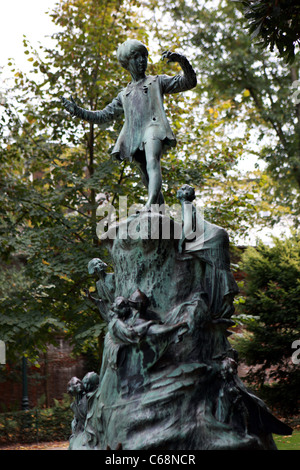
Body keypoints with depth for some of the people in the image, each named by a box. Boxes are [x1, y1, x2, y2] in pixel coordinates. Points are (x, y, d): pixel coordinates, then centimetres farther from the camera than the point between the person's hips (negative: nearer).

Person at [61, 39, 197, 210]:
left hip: (153, 127, -5)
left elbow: (190, 82, 12)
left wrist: (182, 60, -7)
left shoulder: (157, 81, 21)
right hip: (135, 138, 5)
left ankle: (150, 205, -53)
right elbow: (104, 116, 33)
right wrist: (77, 111, 23)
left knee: (152, 163, -32)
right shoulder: (124, 95, 32)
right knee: (148, 180, 0)